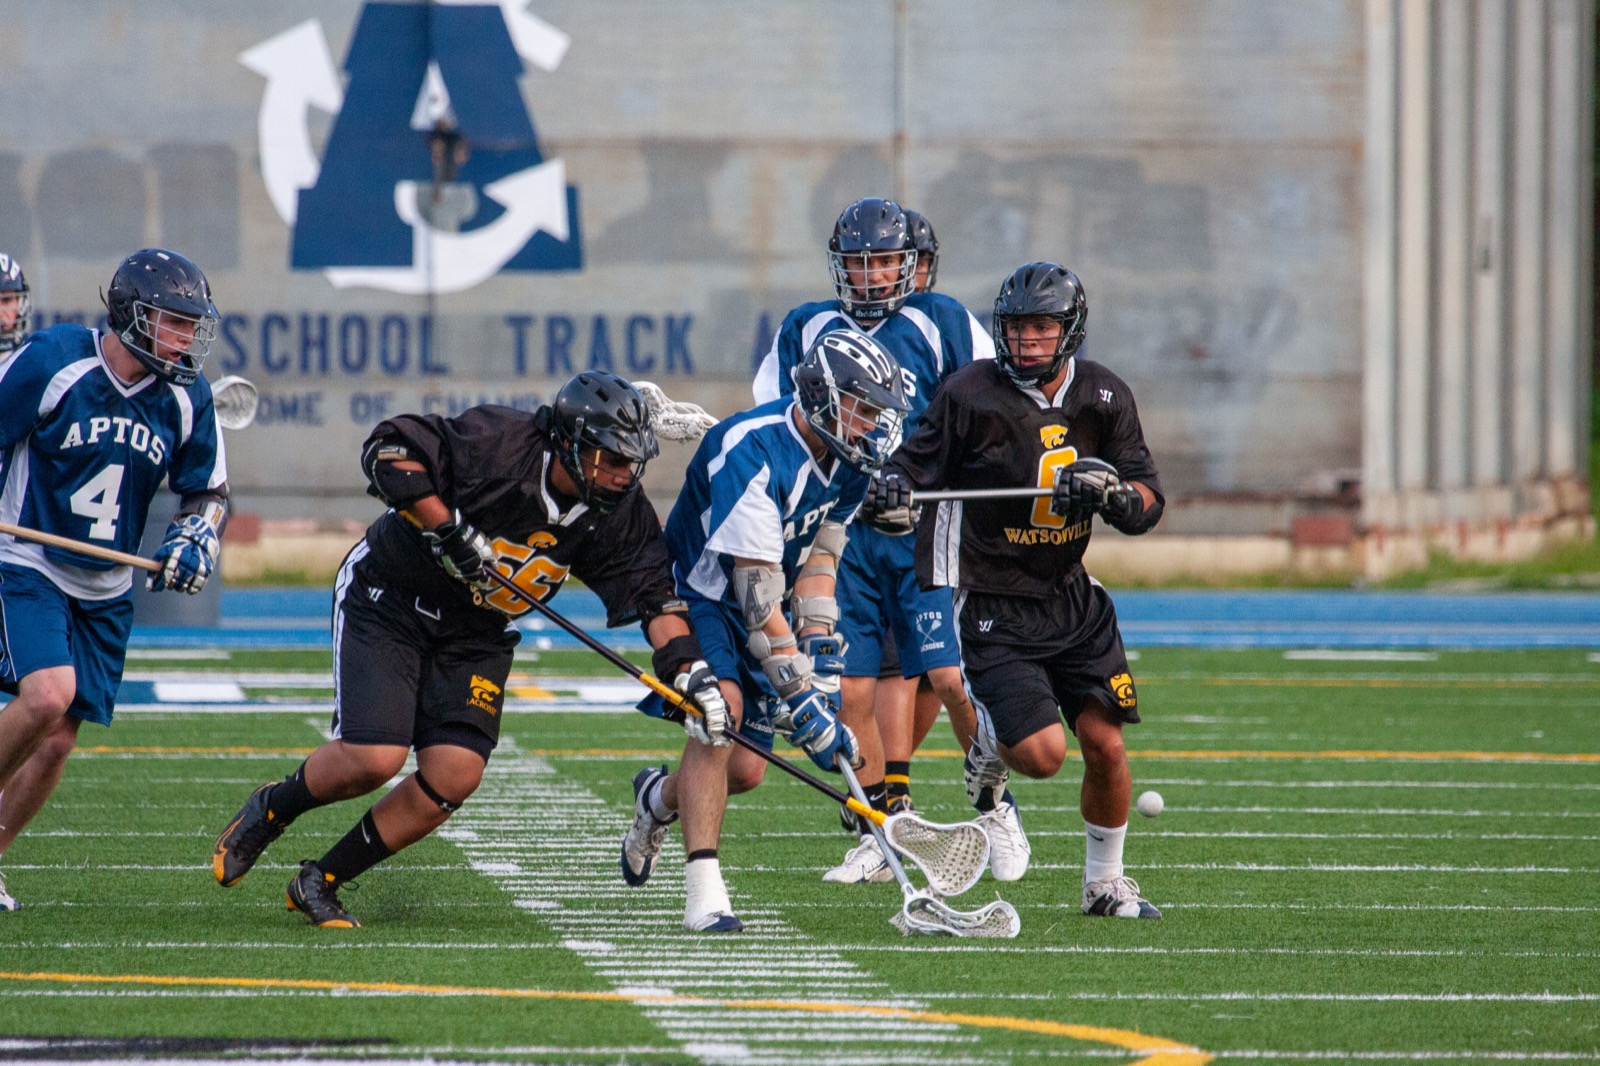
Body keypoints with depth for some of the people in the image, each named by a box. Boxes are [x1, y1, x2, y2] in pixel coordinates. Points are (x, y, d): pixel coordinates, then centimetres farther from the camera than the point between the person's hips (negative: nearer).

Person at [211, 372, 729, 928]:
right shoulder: (499, 441, -27)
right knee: (373, 758, -19)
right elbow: (388, 449, -28)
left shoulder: (619, 515, -10)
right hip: (388, 604, -6)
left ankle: (321, 882, 7)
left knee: (454, 776, -11)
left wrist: (688, 670, -22)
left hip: (474, 640, 6)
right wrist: (448, 529, -33)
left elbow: (653, 593, -8)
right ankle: (271, 809, 14)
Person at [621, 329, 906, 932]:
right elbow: (758, 597, -33)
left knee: (746, 770, 2)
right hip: (697, 595, -7)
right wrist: (801, 700, -36)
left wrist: (820, 660, -17)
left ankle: (659, 799, 37)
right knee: (722, 711, -30)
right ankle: (704, 893, -30)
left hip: (756, 611, 7)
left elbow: (818, 559, -3)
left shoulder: (848, 462, -6)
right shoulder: (754, 454, -31)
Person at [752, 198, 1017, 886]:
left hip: (926, 528, -3)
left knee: (952, 675, -13)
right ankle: (879, 836, 13)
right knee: (855, 693, 1)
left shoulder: (942, 326, 1)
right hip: (842, 534, 3)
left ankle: (998, 810, 6)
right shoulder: (805, 332, 8)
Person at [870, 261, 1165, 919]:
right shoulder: (972, 395, -12)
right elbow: (915, 466, -5)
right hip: (994, 608, -4)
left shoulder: (1104, 398, 1)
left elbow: (1148, 505, 1)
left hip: (1071, 597, 4)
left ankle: (1105, 883, 22)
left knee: (1105, 744, 0)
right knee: (1043, 752, -16)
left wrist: (1112, 491, -21)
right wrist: (891, 489, -28)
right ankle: (989, 737, 21)